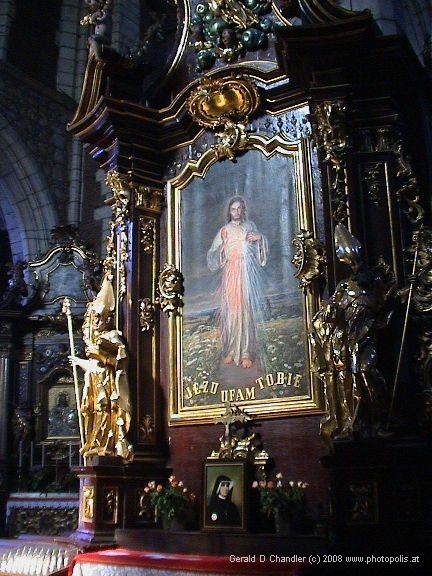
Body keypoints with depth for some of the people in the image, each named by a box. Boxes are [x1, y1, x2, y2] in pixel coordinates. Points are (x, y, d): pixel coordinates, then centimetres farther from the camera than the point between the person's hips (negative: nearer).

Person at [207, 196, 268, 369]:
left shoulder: (250, 226, 10)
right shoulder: (224, 230, 5)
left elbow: (260, 250, 19)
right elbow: (212, 256, 1)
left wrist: (260, 238, 0)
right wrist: (223, 244, -15)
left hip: (248, 275, 1)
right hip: (231, 275, -1)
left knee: (246, 311, -2)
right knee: (230, 311, -2)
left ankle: (246, 353, 3)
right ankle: (230, 350, 10)